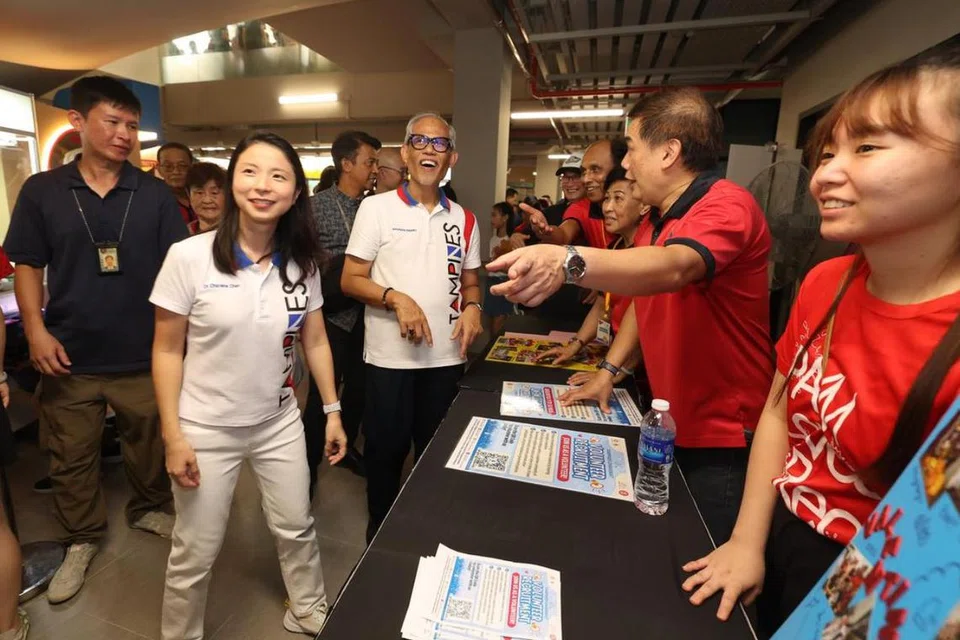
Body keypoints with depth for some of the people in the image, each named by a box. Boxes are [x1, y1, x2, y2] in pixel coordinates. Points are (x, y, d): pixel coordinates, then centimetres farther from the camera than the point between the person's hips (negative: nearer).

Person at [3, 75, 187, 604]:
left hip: (143, 355, -1)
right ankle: (82, 539, 36)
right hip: (70, 357, 1)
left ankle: (148, 509, 40)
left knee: (150, 445, 14)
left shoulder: (155, 194, -1)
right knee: (72, 456, 15)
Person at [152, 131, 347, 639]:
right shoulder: (189, 257, -14)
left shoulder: (302, 263, -5)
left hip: (279, 423, 3)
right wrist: (172, 435, -10)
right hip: (206, 429, -3)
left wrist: (332, 411, 3)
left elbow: (315, 341, 2)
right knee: (195, 553, 14)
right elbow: (167, 351, -8)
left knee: (297, 528, 20)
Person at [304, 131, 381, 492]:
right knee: (322, 393, 2)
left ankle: (345, 447, 38)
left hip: (365, 313, 5)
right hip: (333, 314, -4)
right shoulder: (317, 206, -6)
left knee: (358, 387, 16)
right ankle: (308, 464, 21)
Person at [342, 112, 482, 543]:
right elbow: (351, 280, -4)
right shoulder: (377, 208, -2)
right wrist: (396, 299, -20)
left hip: (447, 357, 4)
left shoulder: (464, 220, 9)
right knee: (385, 451, 11)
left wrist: (472, 307, -7)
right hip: (390, 357, -3)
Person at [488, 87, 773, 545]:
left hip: (724, 441, -8)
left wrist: (567, 262, -57)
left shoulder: (727, 206, -20)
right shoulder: (657, 220, 9)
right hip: (670, 427, 8)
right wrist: (608, 371, 7)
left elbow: (674, 268, -41)